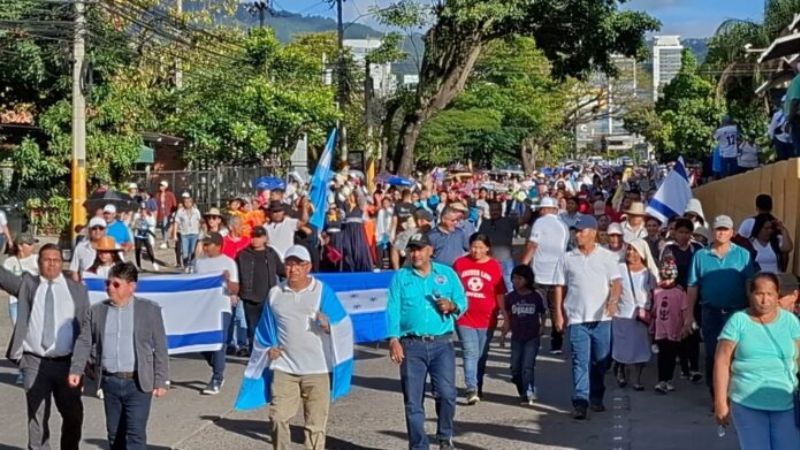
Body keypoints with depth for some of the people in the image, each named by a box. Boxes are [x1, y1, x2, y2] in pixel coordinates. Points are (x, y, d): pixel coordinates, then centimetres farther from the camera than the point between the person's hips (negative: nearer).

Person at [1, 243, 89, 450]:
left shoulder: (77, 289, 6)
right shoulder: (27, 284, 6)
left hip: (66, 363, 1)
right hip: (35, 363, -1)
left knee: (73, 415, 8)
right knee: (37, 416, 5)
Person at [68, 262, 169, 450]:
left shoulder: (150, 310, 0)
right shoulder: (96, 311, 8)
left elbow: (160, 348, 1)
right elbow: (84, 342, 6)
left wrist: (161, 381, -3)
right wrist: (76, 370, -8)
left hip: (138, 383, -4)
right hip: (110, 382, 4)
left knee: (135, 434, -9)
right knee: (114, 433, 12)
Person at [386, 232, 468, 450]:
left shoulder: (447, 273, 11)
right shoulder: (400, 277, 8)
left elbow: (463, 302, 12)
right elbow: (393, 309, -1)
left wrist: (452, 306, -11)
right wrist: (394, 339, -13)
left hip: (442, 344, 0)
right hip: (412, 346, 0)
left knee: (446, 394, -11)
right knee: (413, 401, 1)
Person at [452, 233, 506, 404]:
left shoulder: (494, 266, 1)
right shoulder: (460, 263, 1)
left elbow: (500, 294, 4)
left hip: (486, 319, 1)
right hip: (464, 318, -1)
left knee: (482, 355, 12)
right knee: (470, 353, -11)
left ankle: (478, 388, 27)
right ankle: (472, 389, -15)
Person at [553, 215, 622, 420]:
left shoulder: (607, 257, 5)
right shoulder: (567, 259, 9)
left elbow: (616, 282, -2)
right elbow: (560, 287, 10)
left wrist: (613, 300, -21)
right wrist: (559, 313, 3)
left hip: (601, 317, 0)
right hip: (577, 318, 0)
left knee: (601, 361, 7)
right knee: (580, 361, -6)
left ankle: (596, 398, 23)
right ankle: (580, 402, -8)